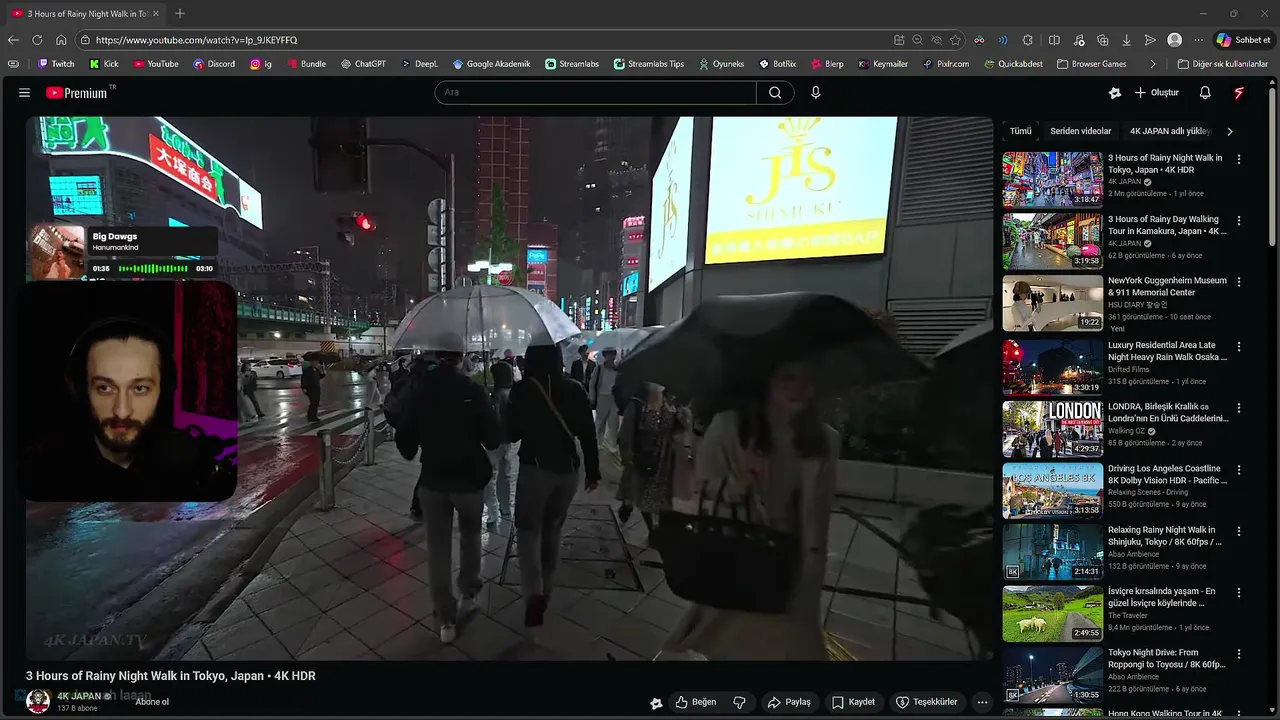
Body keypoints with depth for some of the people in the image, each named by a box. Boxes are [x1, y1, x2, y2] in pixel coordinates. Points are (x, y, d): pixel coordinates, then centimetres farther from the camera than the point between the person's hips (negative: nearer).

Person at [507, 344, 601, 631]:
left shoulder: (523, 389, -7)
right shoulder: (574, 390, 1)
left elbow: (511, 433, -3)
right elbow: (588, 433, 1)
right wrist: (593, 471, 9)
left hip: (535, 468, -3)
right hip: (568, 469, 4)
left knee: (528, 528, 6)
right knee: (553, 529, 18)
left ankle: (534, 593, -12)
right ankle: (544, 590, 29)